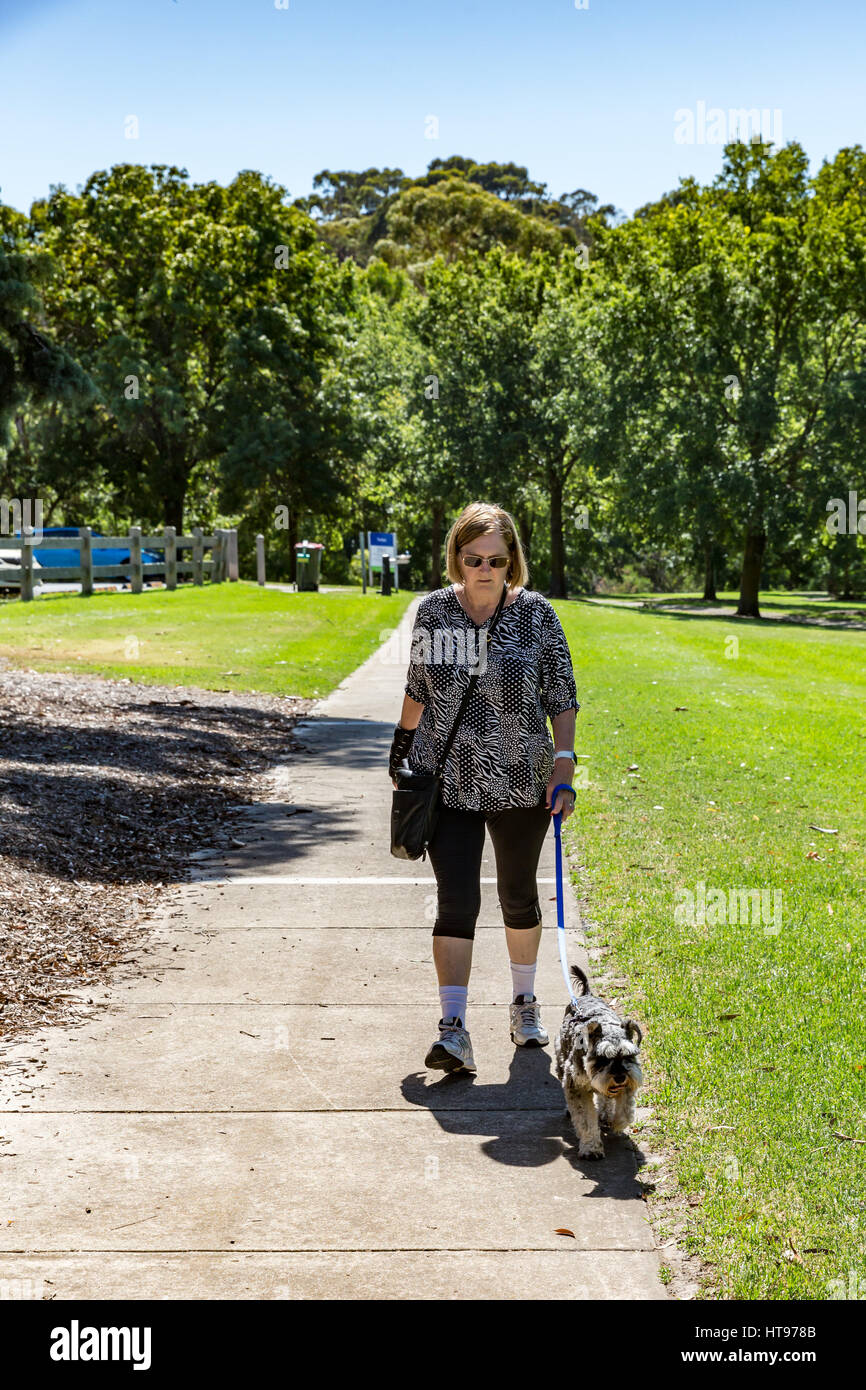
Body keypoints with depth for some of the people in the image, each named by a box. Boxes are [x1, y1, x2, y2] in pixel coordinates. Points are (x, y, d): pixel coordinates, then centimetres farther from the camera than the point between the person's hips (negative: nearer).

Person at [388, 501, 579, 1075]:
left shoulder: (536, 614, -6)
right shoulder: (433, 611, -1)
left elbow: (562, 697, -2)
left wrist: (564, 765, -10)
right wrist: (402, 743, 18)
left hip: (521, 785, 0)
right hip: (448, 783, 0)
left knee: (519, 895, 15)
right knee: (456, 900, -8)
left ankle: (525, 1004, 35)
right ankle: (454, 1029, -7)